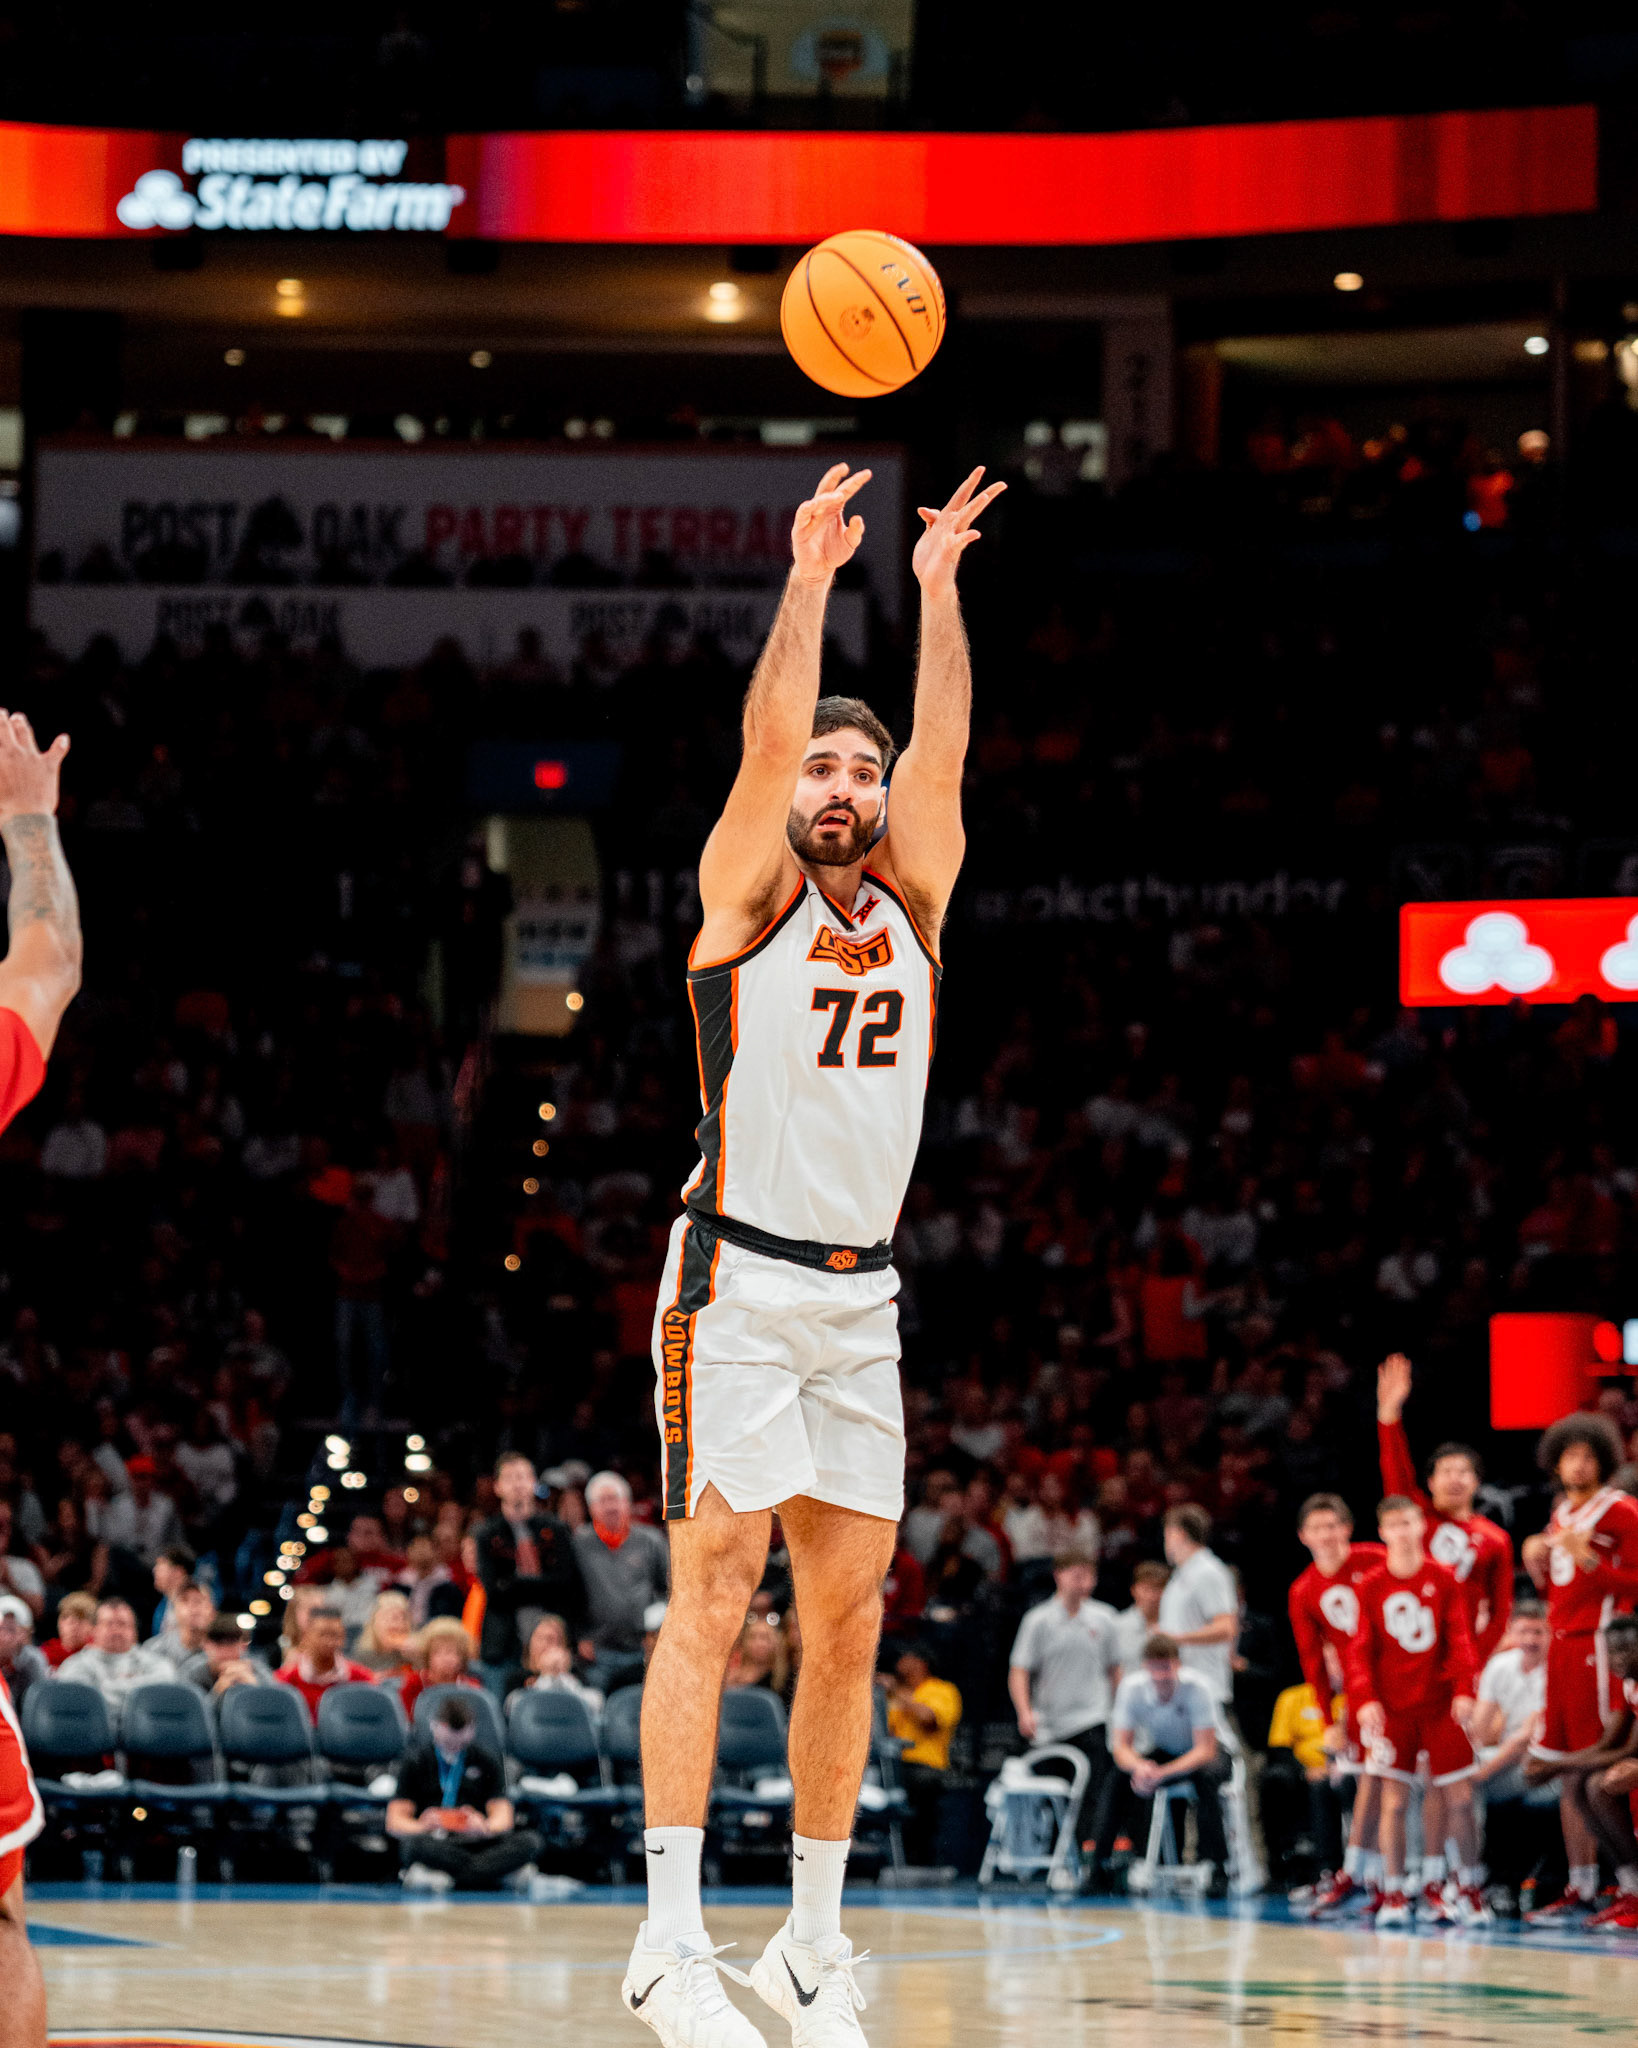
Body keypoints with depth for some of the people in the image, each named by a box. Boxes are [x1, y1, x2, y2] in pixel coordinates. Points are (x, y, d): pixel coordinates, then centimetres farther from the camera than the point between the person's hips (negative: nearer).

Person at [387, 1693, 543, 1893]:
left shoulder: (485, 1761, 16)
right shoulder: (416, 1761, 10)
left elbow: (503, 1816, 7)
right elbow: (394, 1823, 3)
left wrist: (485, 1828, -19)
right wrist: (423, 1827, -21)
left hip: (474, 1843, 3)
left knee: (529, 1841, -27)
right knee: (414, 1844, -39)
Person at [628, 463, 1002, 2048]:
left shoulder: (909, 905, 14)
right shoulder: (749, 893, 2)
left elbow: (943, 750, 2)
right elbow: (770, 736, -12)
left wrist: (938, 589, -2)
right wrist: (810, 576, -13)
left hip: (861, 1295, 6)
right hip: (738, 1279, -6)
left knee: (848, 1618, 4)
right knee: (713, 1594, -12)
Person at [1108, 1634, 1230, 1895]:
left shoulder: (1196, 1687, -28)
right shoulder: (1131, 1688, -20)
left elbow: (1206, 1751, -29)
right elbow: (1121, 1746, -19)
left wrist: (1163, 1773, -45)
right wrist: (1139, 1766, -44)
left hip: (1200, 1755, -3)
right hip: (1159, 1754, 3)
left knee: (1207, 1776, -37)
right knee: (1121, 1776, -26)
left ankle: (1217, 1870, -33)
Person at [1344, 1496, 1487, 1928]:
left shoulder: (1443, 1580, 3)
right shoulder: (1372, 1587, 2)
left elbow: (1459, 1640, 2)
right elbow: (1359, 1649, 1)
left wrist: (1464, 1690, -9)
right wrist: (1366, 1698, -11)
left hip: (1441, 1704, 0)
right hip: (1392, 1707, 0)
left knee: (1458, 1795, 0)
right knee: (1394, 1797, -4)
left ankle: (1470, 1889, 11)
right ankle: (1393, 1895, 2)